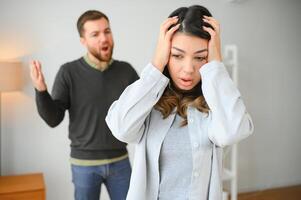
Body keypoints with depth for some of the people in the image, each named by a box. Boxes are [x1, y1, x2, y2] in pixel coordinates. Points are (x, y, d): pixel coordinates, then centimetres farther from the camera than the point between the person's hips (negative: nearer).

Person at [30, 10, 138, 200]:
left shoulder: (126, 70, -4)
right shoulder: (69, 72, -9)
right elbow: (54, 119, -8)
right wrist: (41, 91, -25)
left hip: (119, 161, 2)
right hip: (84, 163, -1)